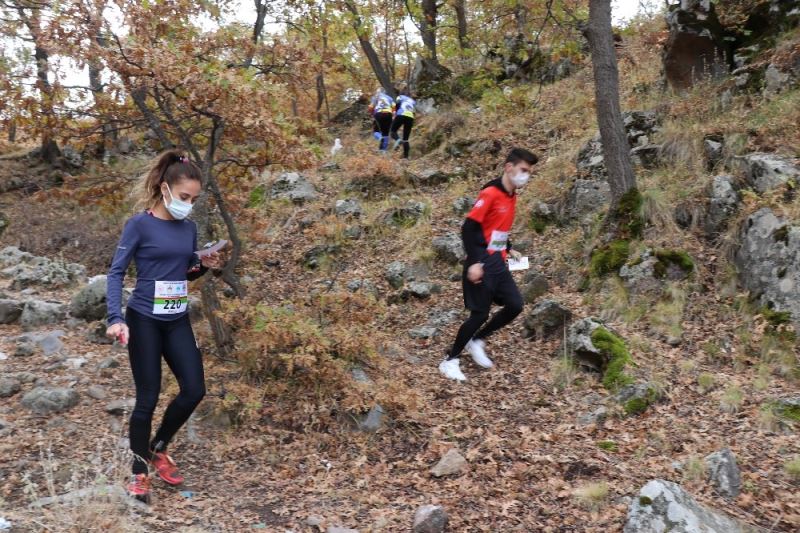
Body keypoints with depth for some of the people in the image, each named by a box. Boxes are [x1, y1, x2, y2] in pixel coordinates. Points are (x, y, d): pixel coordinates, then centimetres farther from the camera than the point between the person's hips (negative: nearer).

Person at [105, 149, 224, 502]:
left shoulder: (189, 228, 6)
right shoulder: (140, 224, -10)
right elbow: (116, 272, -11)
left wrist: (205, 266, -5)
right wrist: (116, 319, -22)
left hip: (178, 322, 6)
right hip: (144, 321, -5)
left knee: (194, 390, 4)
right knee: (148, 397, 1)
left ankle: (158, 449, 28)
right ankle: (139, 471, 19)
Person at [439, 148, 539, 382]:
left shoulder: (512, 195, 11)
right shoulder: (490, 193, -16)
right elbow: (468, 228, -19)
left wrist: (509, 250, 16)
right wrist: (474, 262, -23)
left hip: (498, 262, 9)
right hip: (482, 264, -9)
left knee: (515, 305, 4)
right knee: (480, 313, -5)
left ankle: (477, 341, 21)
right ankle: (450, 361, 11)